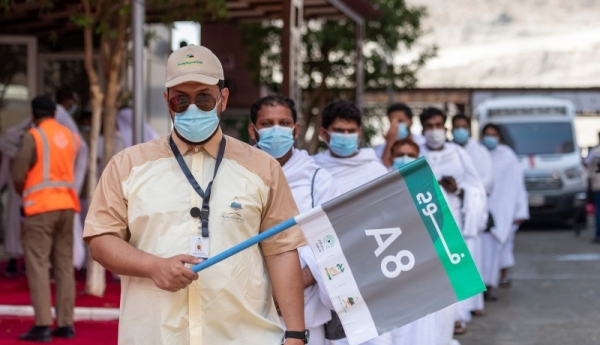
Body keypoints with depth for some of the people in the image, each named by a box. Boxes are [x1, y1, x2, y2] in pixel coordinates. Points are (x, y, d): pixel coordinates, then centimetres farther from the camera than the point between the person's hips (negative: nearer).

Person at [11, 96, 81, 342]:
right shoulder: (71, 138, 10)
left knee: (38, 266, -6)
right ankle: (66, 324, 8)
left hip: (40, 208, -6)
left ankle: (42, 326, -11)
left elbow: (17, 176, -12)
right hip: (67, 206, 6)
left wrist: (23, 194, 8)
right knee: (64, 265, 8)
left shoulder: (33, 137, -9)